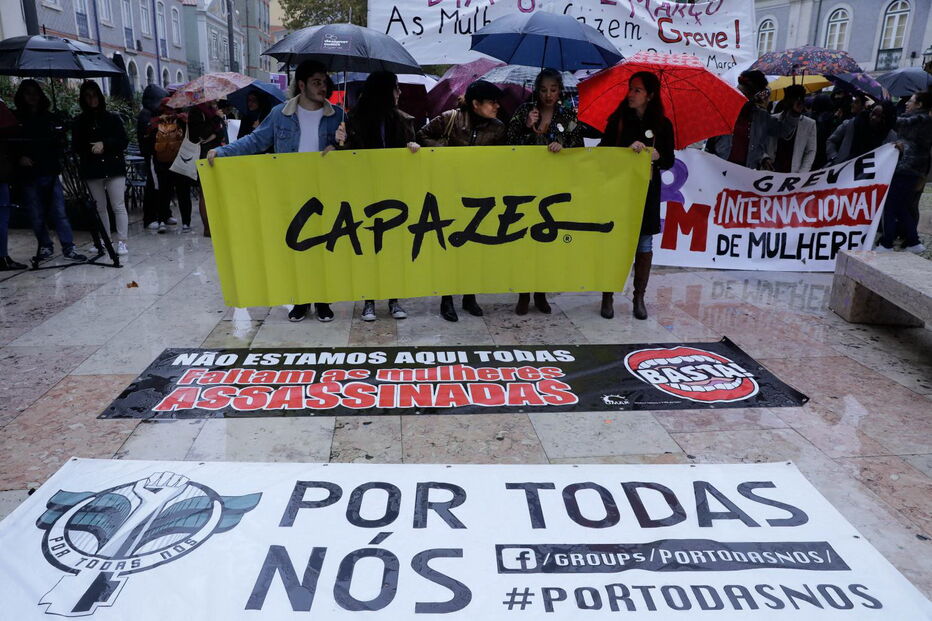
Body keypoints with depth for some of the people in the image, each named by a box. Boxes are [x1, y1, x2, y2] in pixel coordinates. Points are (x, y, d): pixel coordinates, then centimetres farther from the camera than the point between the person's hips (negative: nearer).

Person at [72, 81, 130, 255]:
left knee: (118, 206, -6)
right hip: (92, 170, 2)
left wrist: (104, 144, -11)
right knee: (100, 207, 6)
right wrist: (91, 150, -9)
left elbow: (123, 141, 0)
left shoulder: (112, 118, 6)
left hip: (114, 167, -2)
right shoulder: (80, 122, 10)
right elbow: (76, 146, 7)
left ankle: (121, 241, -5)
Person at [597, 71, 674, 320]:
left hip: (647, 190, 1)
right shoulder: (618, 119, 4)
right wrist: (628, 148, -17)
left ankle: (639, 297, 14)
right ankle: (607, 297, 8)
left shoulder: (662, 124, 4)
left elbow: (669, 161, 4)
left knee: (644, 244, 3)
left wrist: (656, 155, -16)